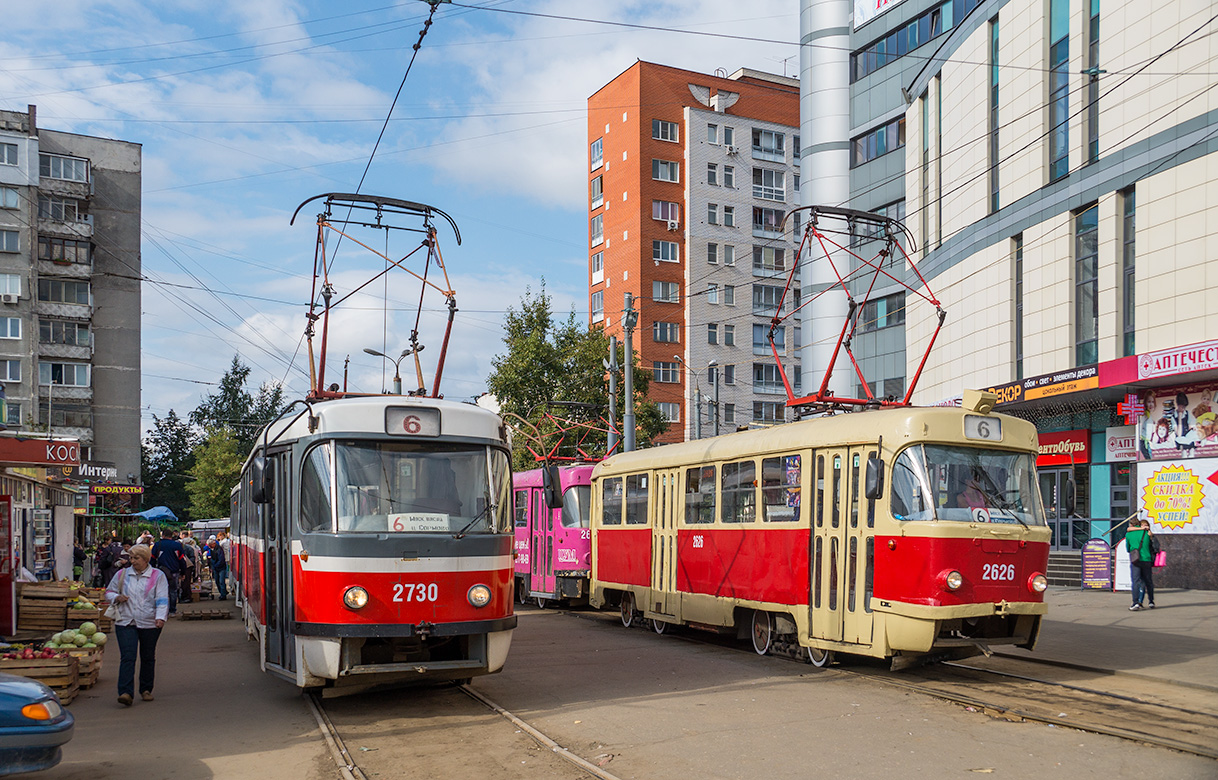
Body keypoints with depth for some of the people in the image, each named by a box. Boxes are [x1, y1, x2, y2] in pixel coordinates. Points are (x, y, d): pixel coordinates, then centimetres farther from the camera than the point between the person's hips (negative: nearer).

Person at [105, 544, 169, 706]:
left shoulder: (158, 576, 2)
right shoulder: (122, 575, 10)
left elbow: (162, 600, -5)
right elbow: (109, 591, 20)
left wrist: (160, 617, -20)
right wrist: (117, 598, -3)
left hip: (149, 624, -1)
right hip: (125, 623, 1)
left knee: (148, 657, 10)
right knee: (127, 657, -12)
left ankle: (146, 690, 25)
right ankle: (126, 693, -17)